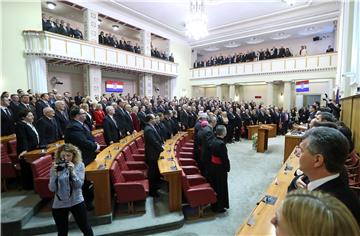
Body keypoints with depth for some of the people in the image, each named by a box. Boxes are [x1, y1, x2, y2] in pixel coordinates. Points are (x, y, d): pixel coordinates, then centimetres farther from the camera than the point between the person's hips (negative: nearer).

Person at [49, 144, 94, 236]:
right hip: (59, 204, 1)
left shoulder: (79, 165, -8)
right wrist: (54, 173, -23)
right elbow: (52, 189, -9)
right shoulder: (55, 167, -5)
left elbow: (79, 185, -15)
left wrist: (72, 171, -27)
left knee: (86, 228, 11)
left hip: (77, 202, -1)